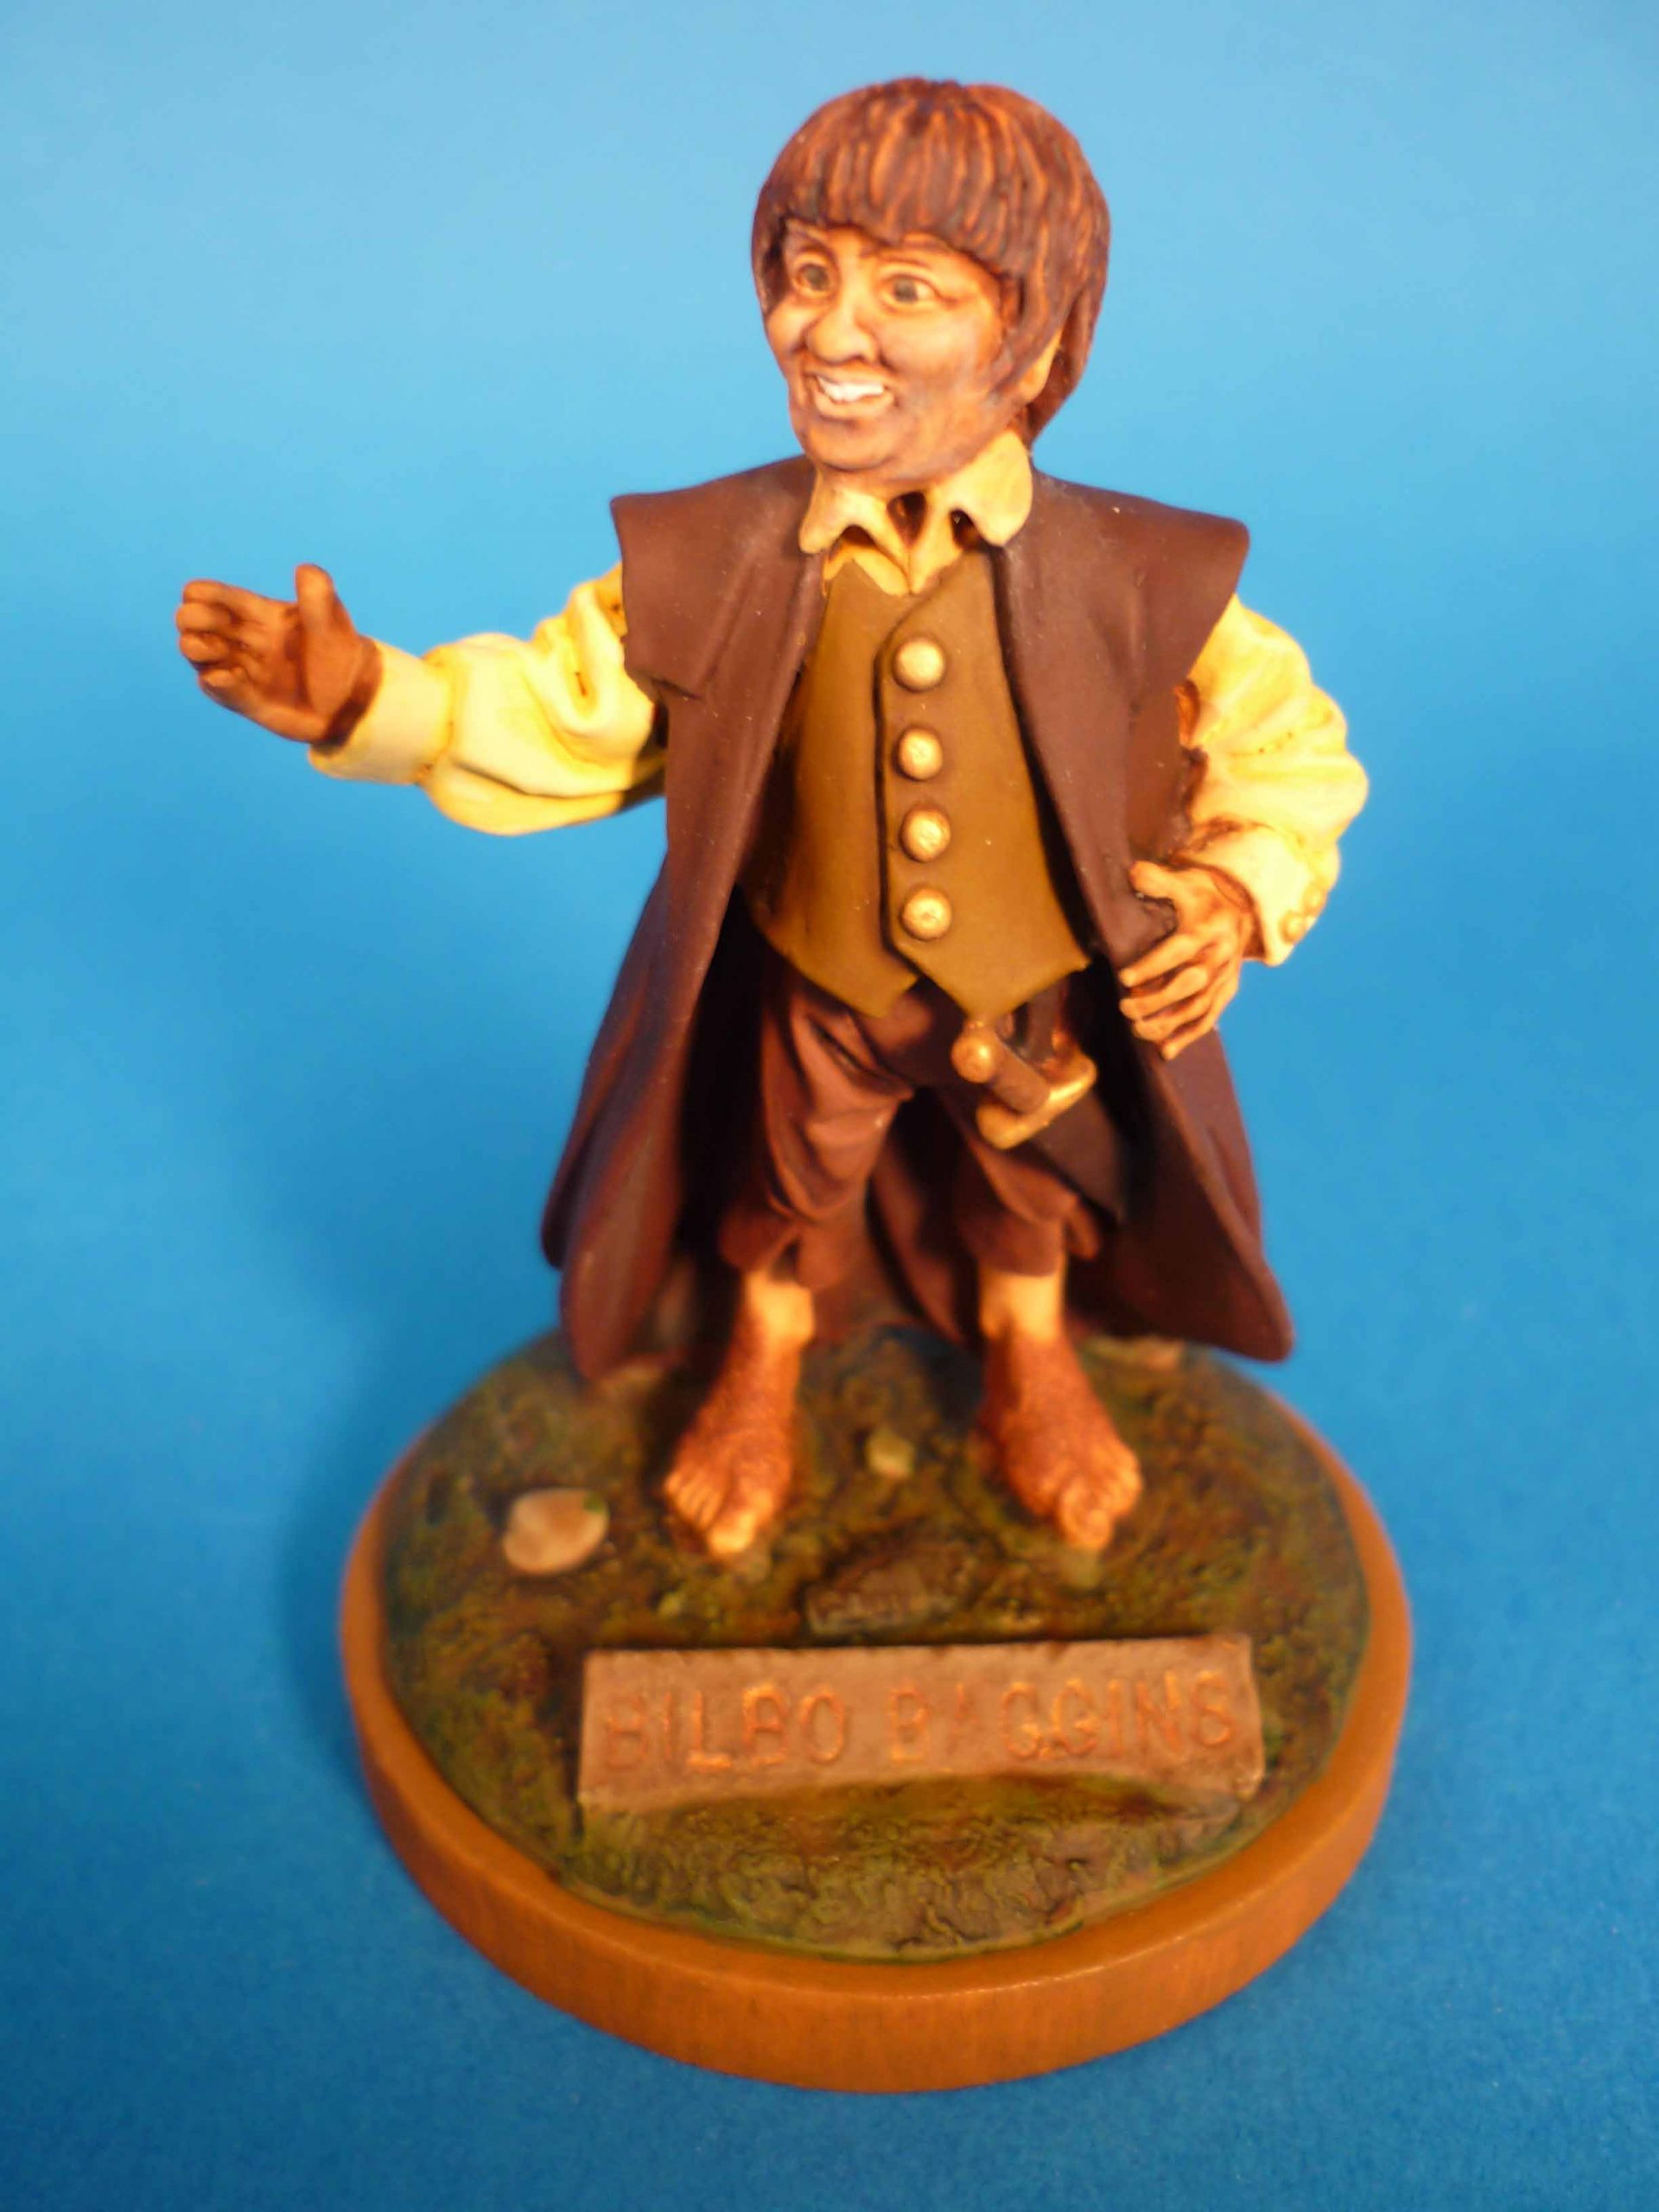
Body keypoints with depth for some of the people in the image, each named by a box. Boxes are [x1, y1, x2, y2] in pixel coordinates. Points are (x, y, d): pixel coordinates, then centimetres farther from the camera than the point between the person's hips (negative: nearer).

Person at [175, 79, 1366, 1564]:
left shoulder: (1136, 580, -24)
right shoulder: (704, 565, -20)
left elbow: (1291, 742, -10)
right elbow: (554, 716, -11)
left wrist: (1241, 893, -25)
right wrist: (367, 699, -24)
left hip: (1049, 1004, 0)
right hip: (812, 1002, 1)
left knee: (1031, 1206, 27)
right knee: (783, 1194, 27)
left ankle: (1032, 1366, 62)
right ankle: (762, 1377, 61)